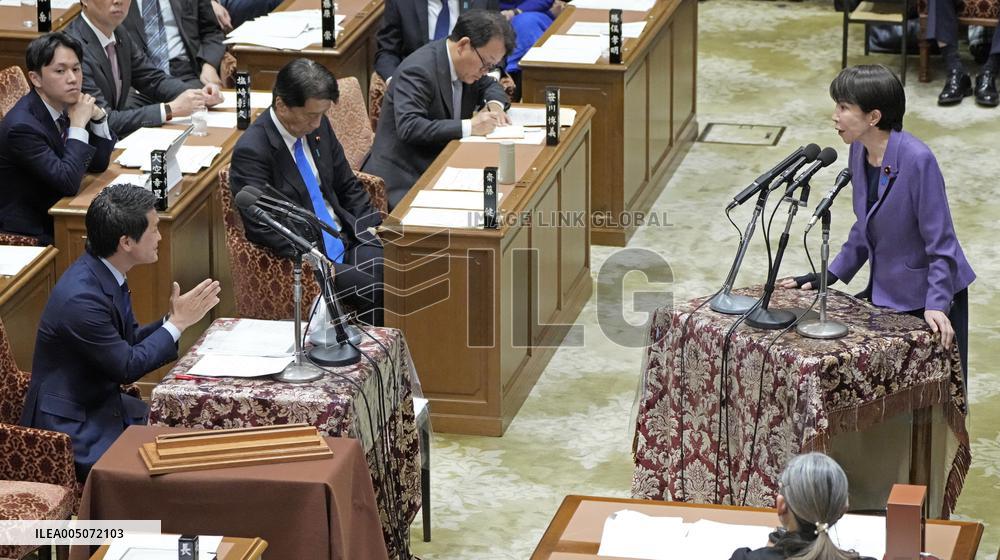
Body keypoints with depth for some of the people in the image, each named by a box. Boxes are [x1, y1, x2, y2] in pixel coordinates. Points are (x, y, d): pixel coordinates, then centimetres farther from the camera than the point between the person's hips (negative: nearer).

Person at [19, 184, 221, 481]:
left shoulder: (104, 272, 0)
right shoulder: (81, 297, -28)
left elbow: (130, 341, 10)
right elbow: (127, 367, -19)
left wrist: (174, 319, -6)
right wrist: (177, 322, -13)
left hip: (103, 404, 9)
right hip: (72, 427, -9)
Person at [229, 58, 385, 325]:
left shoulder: (318, 126, 5)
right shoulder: (251, 151, -16)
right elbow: (262, 227, -19)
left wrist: (375, 228, 4)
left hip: (346, 238, 7)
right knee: (375, 290, -26)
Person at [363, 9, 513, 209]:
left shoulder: (467, 64, 6)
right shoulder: (418, 70, -20)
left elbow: (490, 86, 26)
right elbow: (408, 127, -30)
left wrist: (494, 104, 2)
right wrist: (469, 127, -30)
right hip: (404, 180, -8)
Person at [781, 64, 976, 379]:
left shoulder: (917, 160, -24)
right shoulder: (860, 153, 0)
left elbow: (941, 243, -21)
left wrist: (936, 306, -27)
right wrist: (830, 275, 12)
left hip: (930, 297, -7)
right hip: (885, 291, 7)